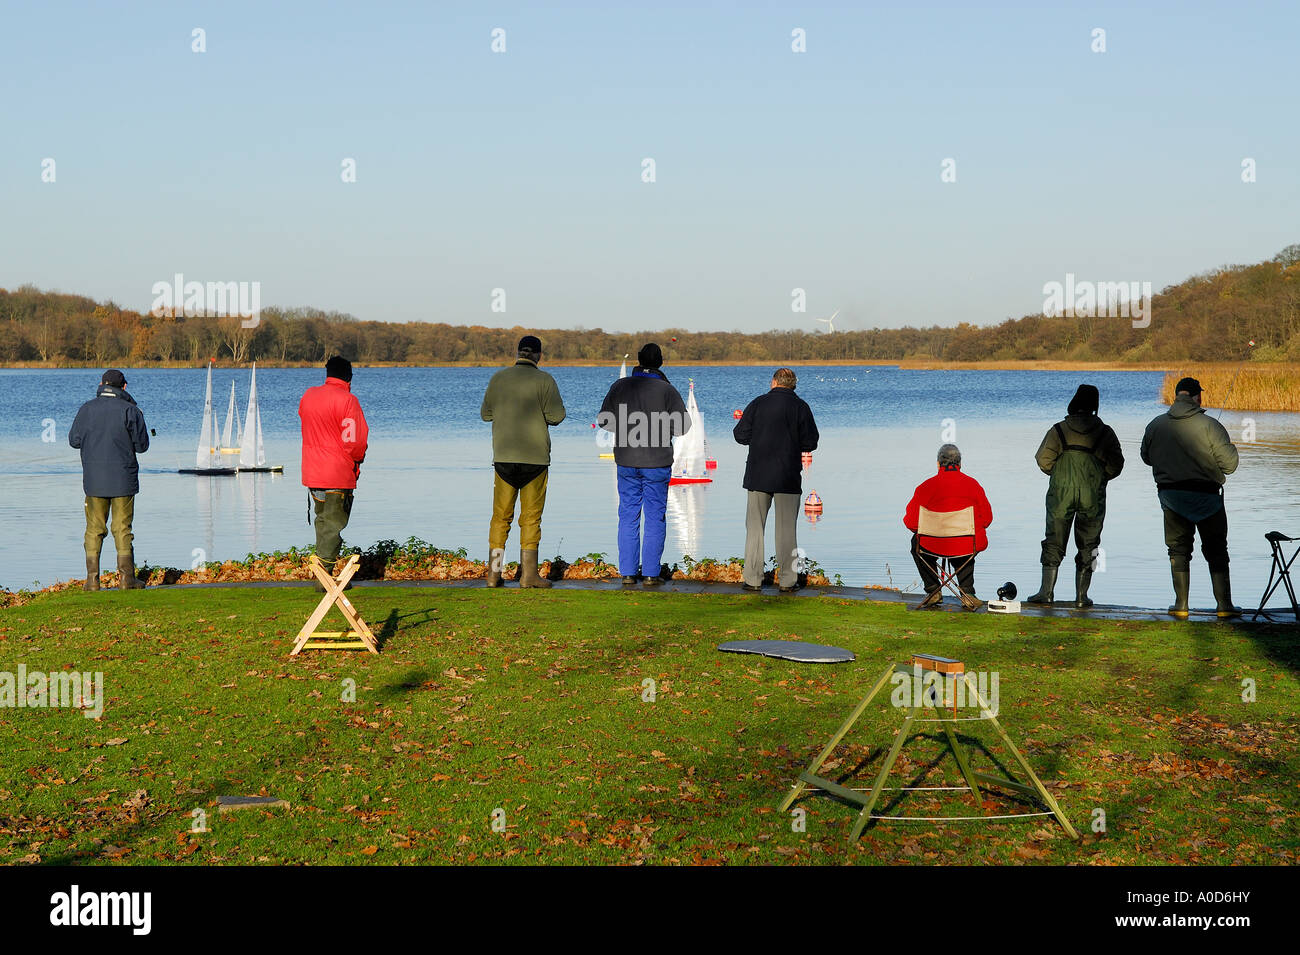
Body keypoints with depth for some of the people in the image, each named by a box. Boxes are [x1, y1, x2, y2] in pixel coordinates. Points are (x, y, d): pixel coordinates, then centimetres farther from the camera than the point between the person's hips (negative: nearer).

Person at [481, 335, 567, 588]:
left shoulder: (498, 378, 3)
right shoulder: (544, 380, -7)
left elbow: (486, 413, 12)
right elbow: (556, 416, -11)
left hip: (503, 456, 3)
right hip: (534, 457, -3)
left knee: (500, 516, 9)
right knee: (531, 517, 3)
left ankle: (493, 573, 6)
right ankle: (528, 574, 3)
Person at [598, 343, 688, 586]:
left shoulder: (620, 386, 0)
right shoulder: (667, 390, -8)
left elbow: (604, 420, 6)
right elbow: (683, 426, -10)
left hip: (626, 462, 3)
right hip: (657, 463, -2)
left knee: (628, 517, 9)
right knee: (654, 518, 5)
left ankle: (628, 573, 8)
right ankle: (651, 574, 4)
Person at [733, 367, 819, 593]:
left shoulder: (758, 403, -1)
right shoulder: (800, 407, -2)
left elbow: (740, 435, 1)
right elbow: (810, 443, -2)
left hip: (758, 475, 0)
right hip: (788, 478, 0)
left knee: (755, 527, 7)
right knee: (786, 529, 4)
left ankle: (753, 579, 5)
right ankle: (788, 581, 4)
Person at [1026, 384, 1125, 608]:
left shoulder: (1059, 430, -1)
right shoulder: (1105, 432, 0)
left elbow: (1044, 460, -3)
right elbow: (1116, 465, -2)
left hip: (1061, 495, 0)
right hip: (1093, 497, 0)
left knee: (1054, 543, 8)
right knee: (1087, 547, 8)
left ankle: (1046, 592, 5)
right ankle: (1081, 596, 7)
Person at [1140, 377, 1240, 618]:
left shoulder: (1156, 425, -1)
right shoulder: (1209, 426, -13)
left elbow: (1146, 457, 13)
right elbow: (1230, 463, -11)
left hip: (1170, 495, 3)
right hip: (1206, 496, -3)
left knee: (1178, 550, 12)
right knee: (1216, 551, 8)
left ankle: (1181, 605, 9)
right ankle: (1223, 604, 6)